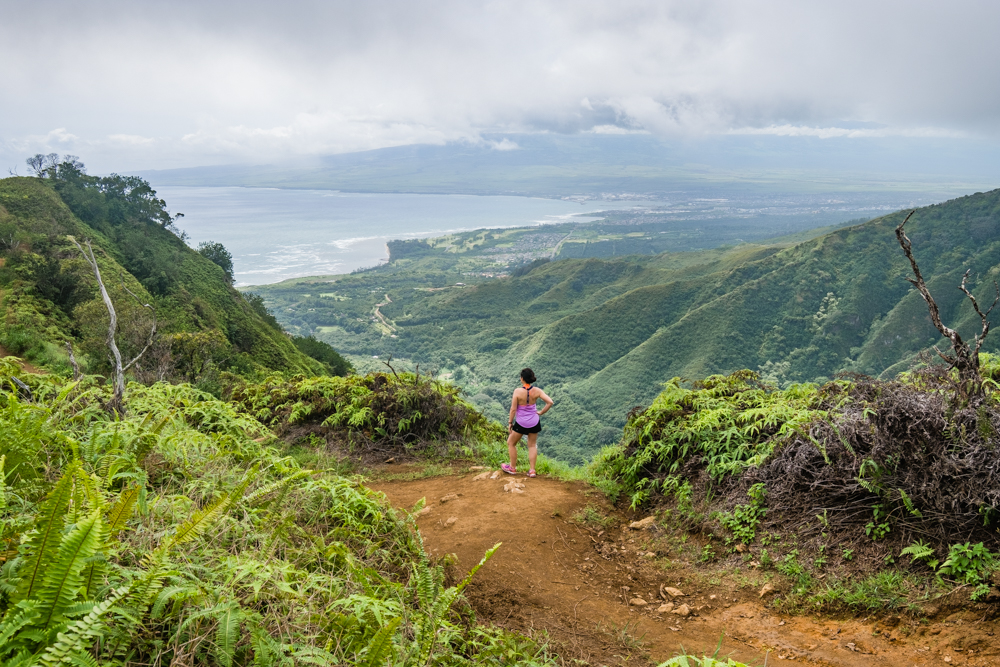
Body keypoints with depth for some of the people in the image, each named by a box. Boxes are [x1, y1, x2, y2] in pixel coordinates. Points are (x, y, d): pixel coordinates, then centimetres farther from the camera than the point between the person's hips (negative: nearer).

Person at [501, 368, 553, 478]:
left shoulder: (518, 391, -20)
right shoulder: (536, 391, -11)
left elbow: (513, 409, -15)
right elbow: (550, 402, -14)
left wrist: (510, 422, -2)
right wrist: (541, 412, -1)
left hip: (521, 423, -3)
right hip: (534, 422, 3)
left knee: (511, 443, 19)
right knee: (532, 445, 19)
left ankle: (512, 468, 28)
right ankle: (532, 470, 19)